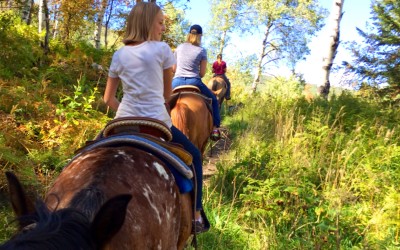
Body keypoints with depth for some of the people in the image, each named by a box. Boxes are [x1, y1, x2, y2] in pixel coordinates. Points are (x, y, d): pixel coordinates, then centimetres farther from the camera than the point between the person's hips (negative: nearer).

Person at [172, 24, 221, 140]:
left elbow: (173, 68, 12)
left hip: (177, 81, 2)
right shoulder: (202, 51, 1)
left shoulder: (179, 47, 9)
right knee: (213, 100, 19)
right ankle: (215, 128, 10)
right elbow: (202, 73, 1)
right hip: (194, 82, -2)